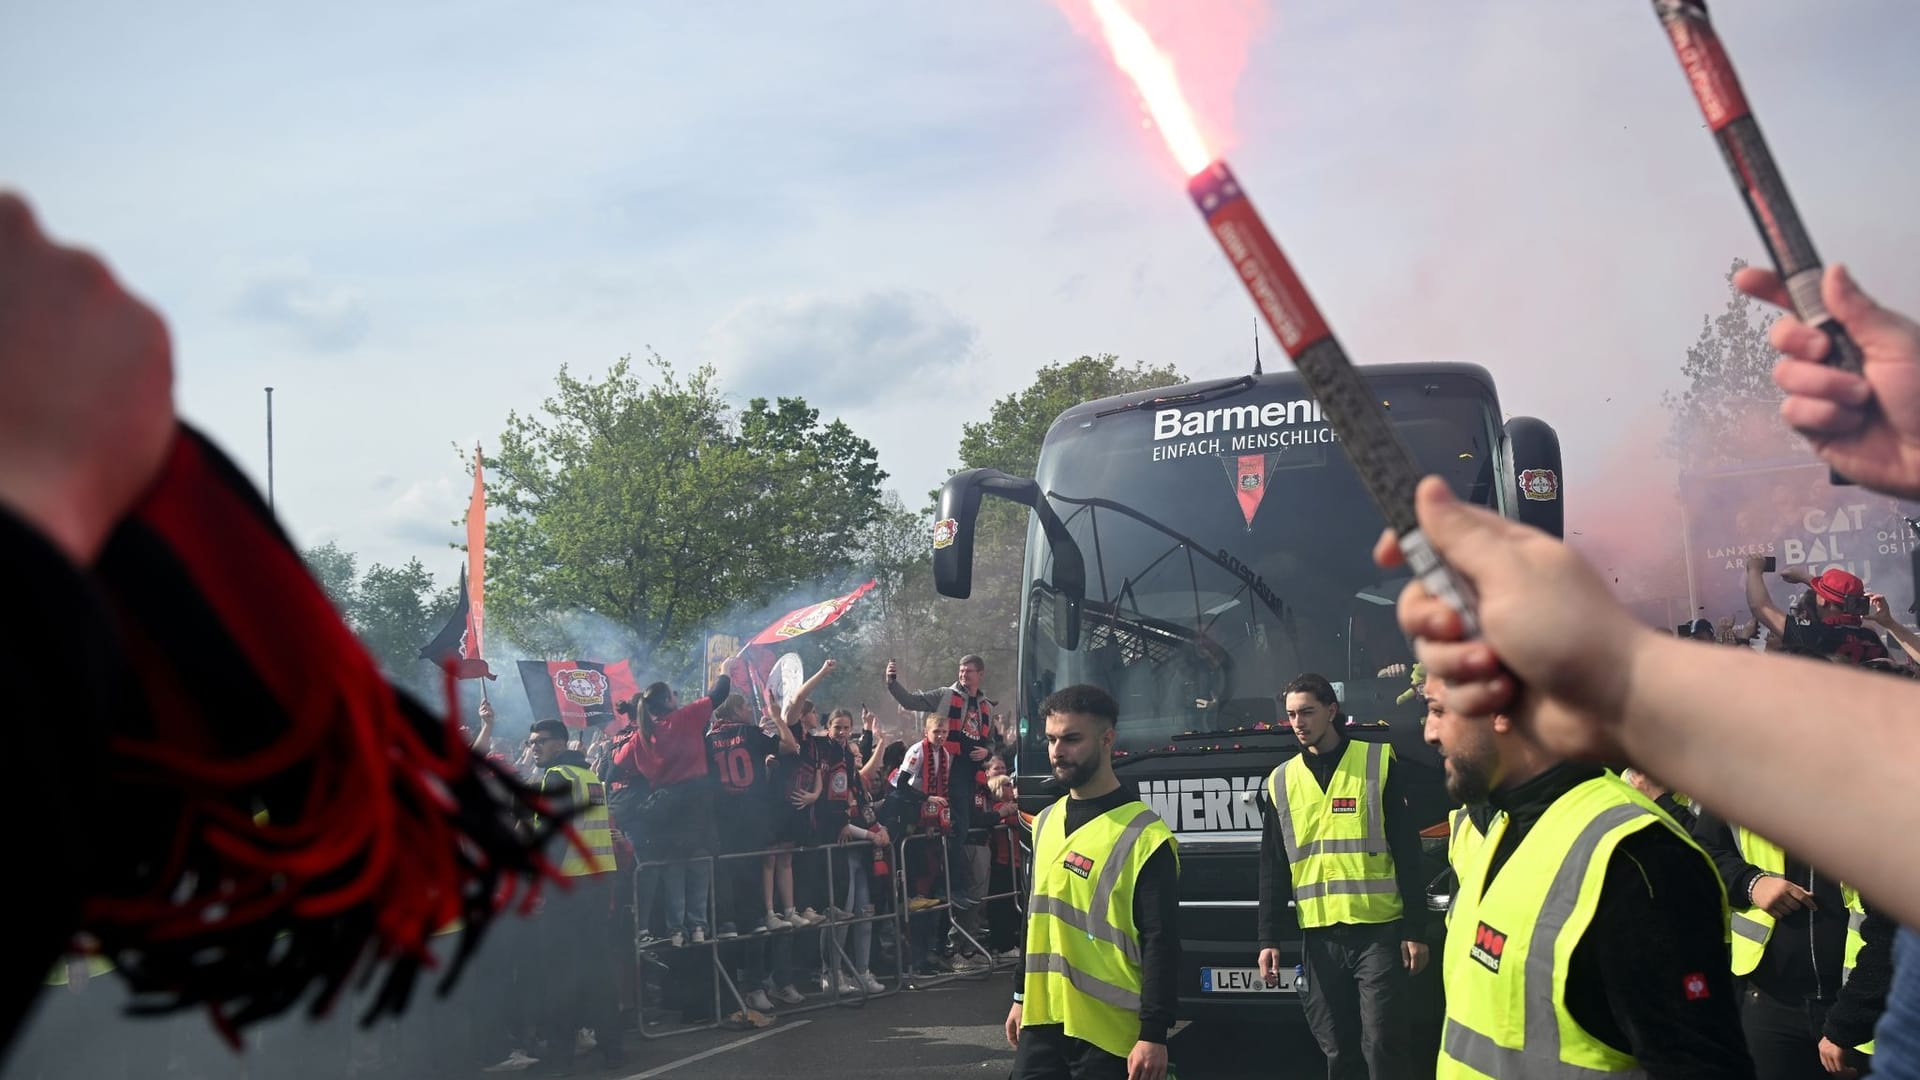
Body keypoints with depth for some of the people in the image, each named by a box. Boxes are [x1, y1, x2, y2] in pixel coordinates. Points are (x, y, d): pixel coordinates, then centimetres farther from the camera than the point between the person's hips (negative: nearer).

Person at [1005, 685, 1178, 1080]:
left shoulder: (1144, 837, -12)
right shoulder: (1046, 822, 11)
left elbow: (1162, 943, -14)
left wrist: (1154, 1035, -17)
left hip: (1107, 1032, -6)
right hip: (1042, 1021, 6)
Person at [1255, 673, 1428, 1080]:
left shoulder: (1377, 763, -1)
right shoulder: (1282, 780, 9)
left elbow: (1407, 852, -1)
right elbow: (1273, 869, 12)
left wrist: (1413, 931, -6)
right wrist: (1268, 938, 6)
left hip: (1378, 930, -3)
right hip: (1319, 935, 4)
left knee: (1382, 1046, -6)